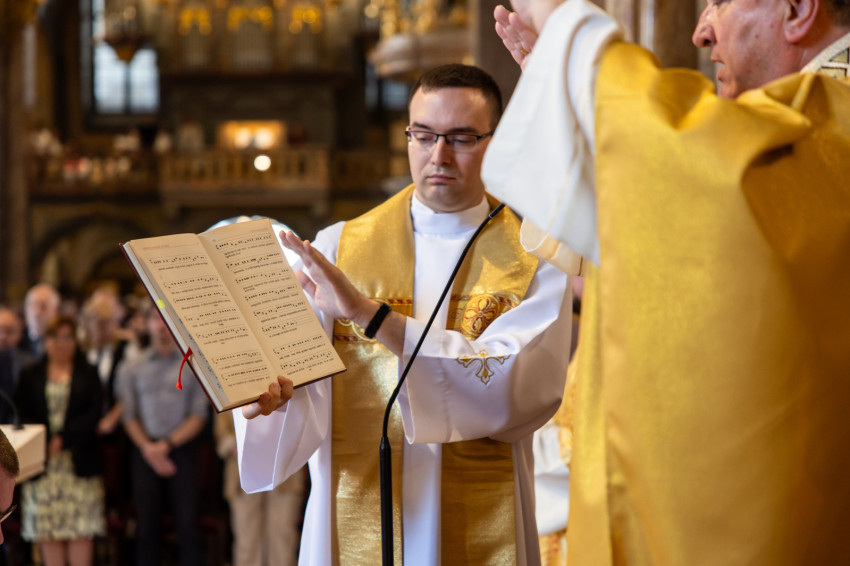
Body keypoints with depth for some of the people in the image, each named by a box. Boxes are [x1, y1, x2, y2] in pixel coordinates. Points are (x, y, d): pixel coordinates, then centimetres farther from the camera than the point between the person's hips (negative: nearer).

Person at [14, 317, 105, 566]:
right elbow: (21, 414, 4)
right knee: (47, 528, -1)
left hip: (79, 461, -1)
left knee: (81, 529, -4)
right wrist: (44, 442, -11)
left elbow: (93, 414, -1)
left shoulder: (88, 374, 10)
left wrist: (63, 439, -10)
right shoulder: (31, 375, 12)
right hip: (42, 464, 1)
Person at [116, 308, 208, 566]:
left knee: (188, 525, -8)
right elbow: (129, 416, 7)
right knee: (147, 527, 0)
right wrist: (147, 448, -8)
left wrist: (168, 444, -9)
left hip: (181, 448, -1)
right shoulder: (131, 369, 12)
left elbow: (198, 416, 1)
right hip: (145, 453, 2)